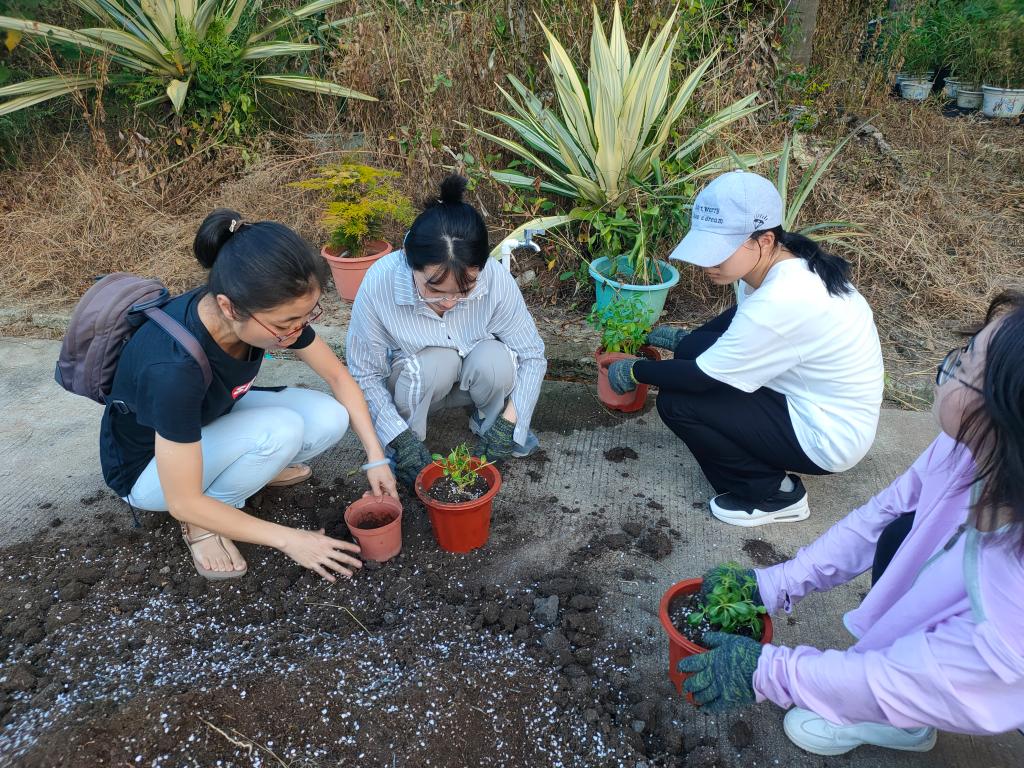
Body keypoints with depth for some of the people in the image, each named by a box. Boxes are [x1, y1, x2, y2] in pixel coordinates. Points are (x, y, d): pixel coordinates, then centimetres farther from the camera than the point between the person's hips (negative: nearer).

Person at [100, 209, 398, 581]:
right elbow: (183, 502, -31)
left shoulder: (268, 310, -23)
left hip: (214, 419, 6)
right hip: (147, 467, -5)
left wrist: (376, 457, -12)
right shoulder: (174, 367, -41)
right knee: (281, 429, -30)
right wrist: (288, 539, -25)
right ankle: (204, 522, -4)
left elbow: (339, 377, -7)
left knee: (331, 418, -16)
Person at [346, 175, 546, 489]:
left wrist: (509, 421, -26)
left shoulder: (496, 278, -30)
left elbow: (533, 356, -17)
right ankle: (400, 449, -5)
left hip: (471, 379, 1)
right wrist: (400, 437, -27)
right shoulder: (379, 284, -32)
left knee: (495, 358, -31)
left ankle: (488, 419, 3)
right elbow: (365, 375, -19)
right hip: (413, 382, -1)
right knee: (436, 362, -33)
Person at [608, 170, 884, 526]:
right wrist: (685, 339, 12)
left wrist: (635, 371, -7)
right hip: (813, 400, 9)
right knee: (693, 350, 3)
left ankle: (772, 494, 4)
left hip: (826, 435, -9)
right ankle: (766, 455, 15)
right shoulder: (787, 260, -7)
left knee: (676, 402, -14)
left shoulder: (781, 303, -33)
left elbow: (703, 378, -21)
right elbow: (742, 322, 16)